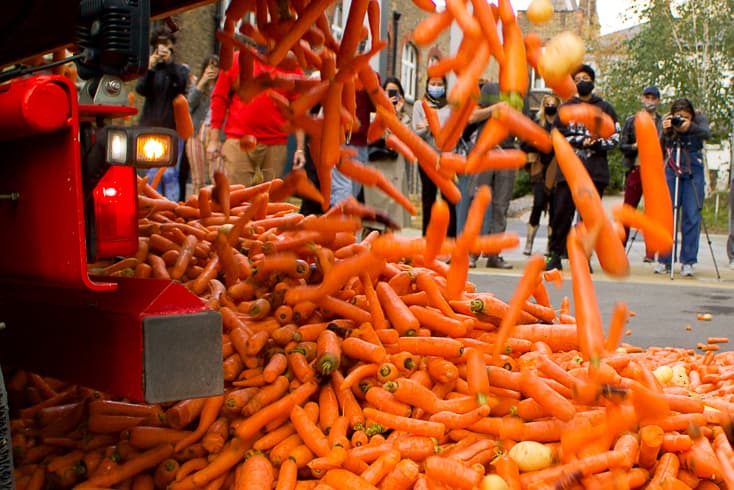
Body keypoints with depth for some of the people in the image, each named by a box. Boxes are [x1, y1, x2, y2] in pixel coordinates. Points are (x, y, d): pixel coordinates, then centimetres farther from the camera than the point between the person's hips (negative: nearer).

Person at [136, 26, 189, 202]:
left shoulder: (180, 69, 12)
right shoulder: (151, 69, 15)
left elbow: (181, 85, -9)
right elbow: (140, 89, -2)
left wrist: (169, 62, -18)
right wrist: (150, 69, -15)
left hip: (173, 127, -2)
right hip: (151, 126, 2)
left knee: (170, 173, -8)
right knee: (152, 173, 0)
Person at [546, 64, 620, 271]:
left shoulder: (604, 108, 13)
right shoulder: (565, 108, 15)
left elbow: (615, 137, 9)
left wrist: (597, 143, -11)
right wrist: (580, 141, -7)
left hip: (596, 170, 0)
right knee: (562, 212, -3)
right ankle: (556, 255, 5)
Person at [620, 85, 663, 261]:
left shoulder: (664, 123, 10)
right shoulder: (631, 121, 13)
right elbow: (622, 145, 8)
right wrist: (635, 146, -11)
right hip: (635, 169, 1)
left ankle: (650, 252, -1)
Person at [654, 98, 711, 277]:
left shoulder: (699, 119, -3)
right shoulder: (666, 121, -2)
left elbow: (707, 134, -24)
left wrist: (690, 127, -40)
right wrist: (665, 132, -25)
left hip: (693, 172, -1)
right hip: (670, 171, 1)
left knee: (692, 216, -5)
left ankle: (688, 262, 1)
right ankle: (663, 260, 5)